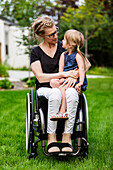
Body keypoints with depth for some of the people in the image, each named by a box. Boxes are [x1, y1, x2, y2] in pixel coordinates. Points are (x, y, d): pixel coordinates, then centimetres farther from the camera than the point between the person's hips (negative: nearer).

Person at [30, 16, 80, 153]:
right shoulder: (35, 52, 6)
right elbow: (40, 77, -5)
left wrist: (74, 76, -9)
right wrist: (63, 74, -13)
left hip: (66, 87, 2)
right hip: (45, 90, -1)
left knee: (72, 93, -36)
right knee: (56, 93, -39)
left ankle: (67, 137, -33)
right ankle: (51, 138, -34)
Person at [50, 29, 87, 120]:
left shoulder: (77, 55, -6)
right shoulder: (63, 55, 13)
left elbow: (81, 69, -14)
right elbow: (61, 69, 10)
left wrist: (80, 83, -23)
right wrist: (61, 78, -9)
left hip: (75, 80, -7)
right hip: (65, 80, 7)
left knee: (62, 88, -28)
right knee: (53, 82, -14)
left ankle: (62, 112, -25)